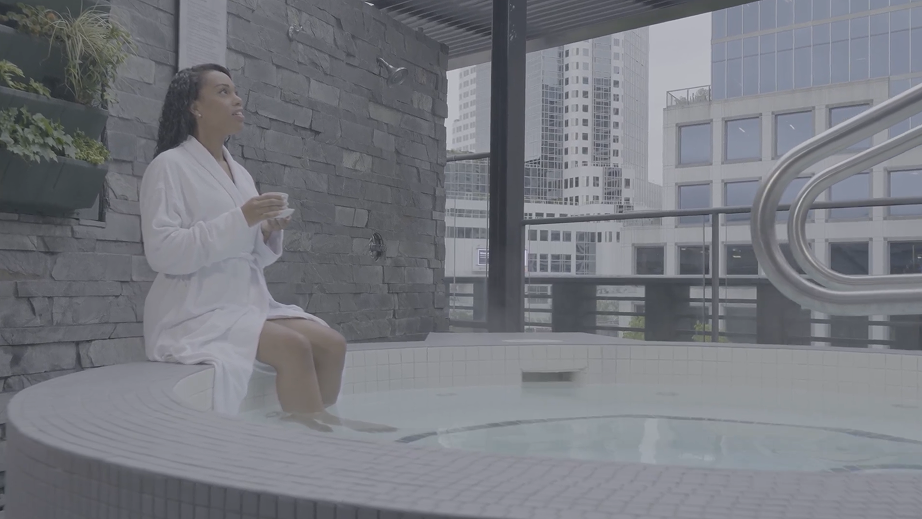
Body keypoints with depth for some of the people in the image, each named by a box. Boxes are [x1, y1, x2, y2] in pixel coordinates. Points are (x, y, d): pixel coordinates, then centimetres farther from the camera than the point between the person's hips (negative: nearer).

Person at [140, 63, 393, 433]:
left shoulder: (240, 173, 17)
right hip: (196, 311, -7)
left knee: (331, 343, -13)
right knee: (293, 347, -27)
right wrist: (241, 220, -22)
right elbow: (161, 252, -17)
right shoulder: (169, 165, -4)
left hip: (247, 302, 7)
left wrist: (269, 234, -3)